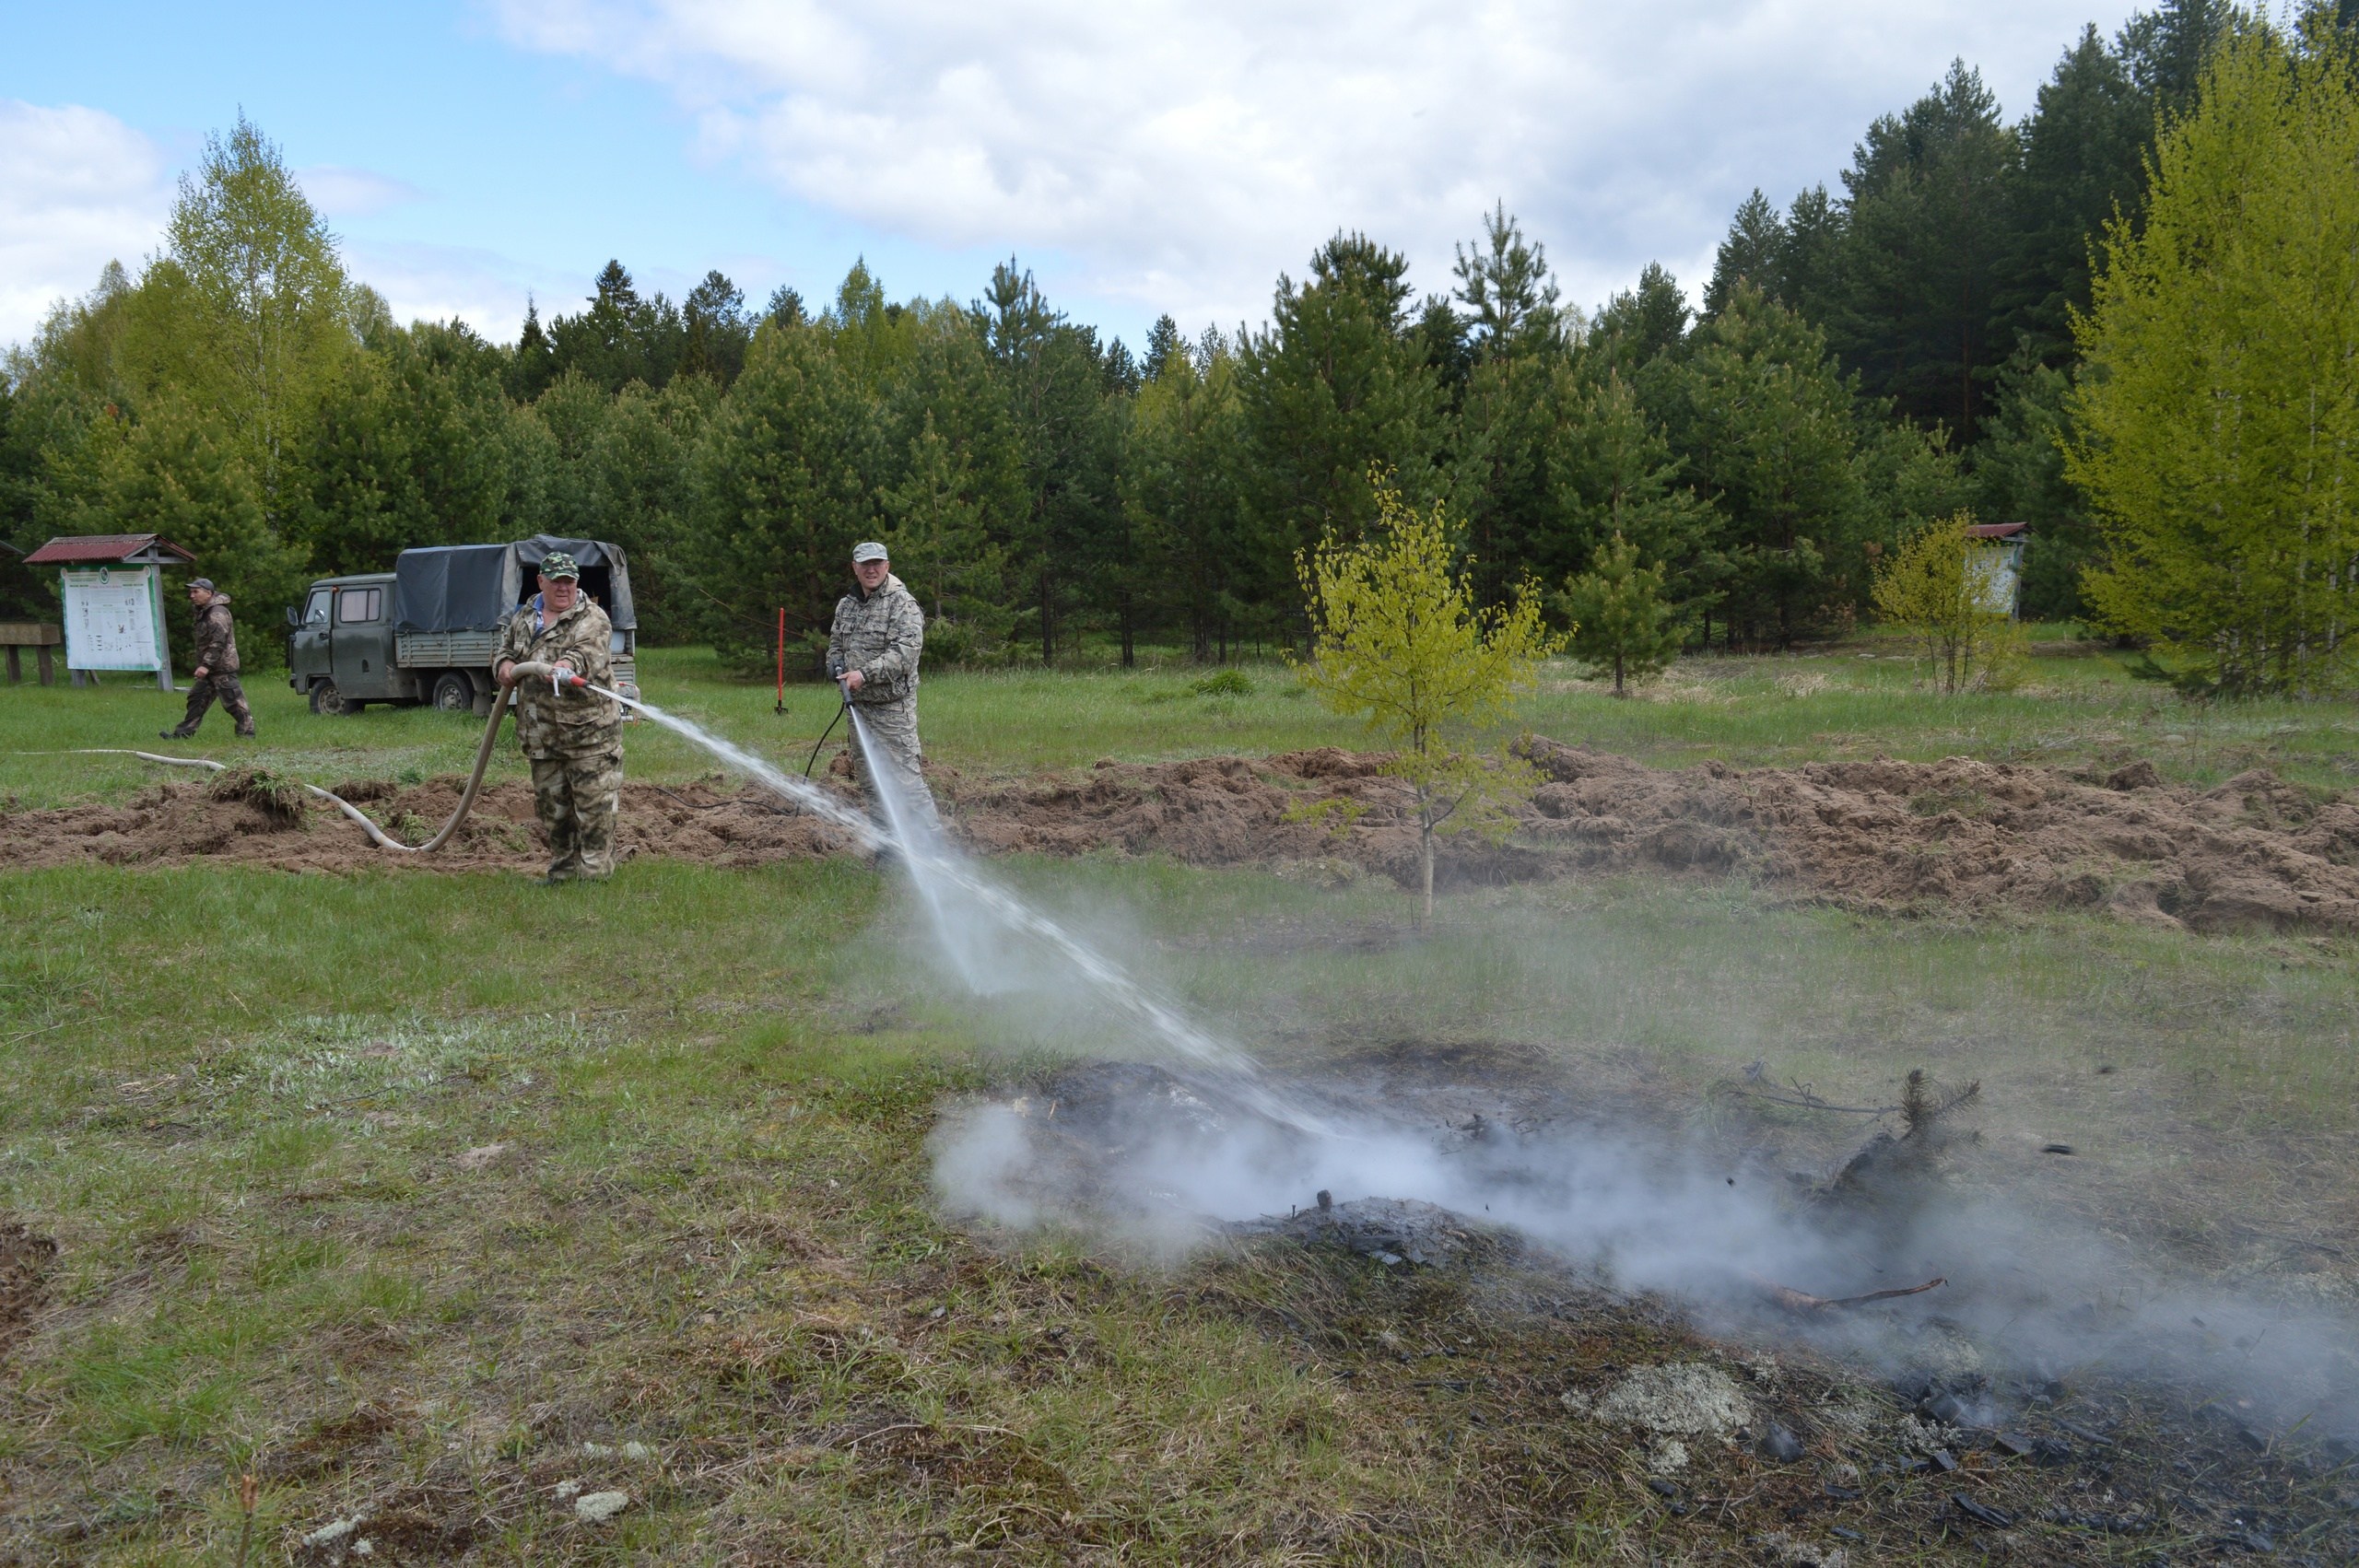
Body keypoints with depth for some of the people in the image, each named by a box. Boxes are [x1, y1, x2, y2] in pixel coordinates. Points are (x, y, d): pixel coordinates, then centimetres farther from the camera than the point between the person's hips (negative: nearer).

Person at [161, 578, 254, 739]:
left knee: (233, 701, -7)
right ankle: (183, 733, 15)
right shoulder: (204, 611, 16)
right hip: (210, 666, 11)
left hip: (222, 666, -11)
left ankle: (247, 731, -1)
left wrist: (206, 665, -28)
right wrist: (204, 664, 20)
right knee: (197, 698, 11)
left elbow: (218, 642, -25)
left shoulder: (217, 614, -18)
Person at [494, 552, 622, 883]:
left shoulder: (593, 619, -5)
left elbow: (591, 653, -24)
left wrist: (567, 664, -46)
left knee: (594, 809, -6)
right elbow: (503, 649, 28)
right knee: (551, 809, 14)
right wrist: (504, 665, 4)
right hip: (541, 737, 6)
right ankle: (562, 871, 26)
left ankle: (595, 873, 2)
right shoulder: (523, 620, 16)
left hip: (589, 734, -6)